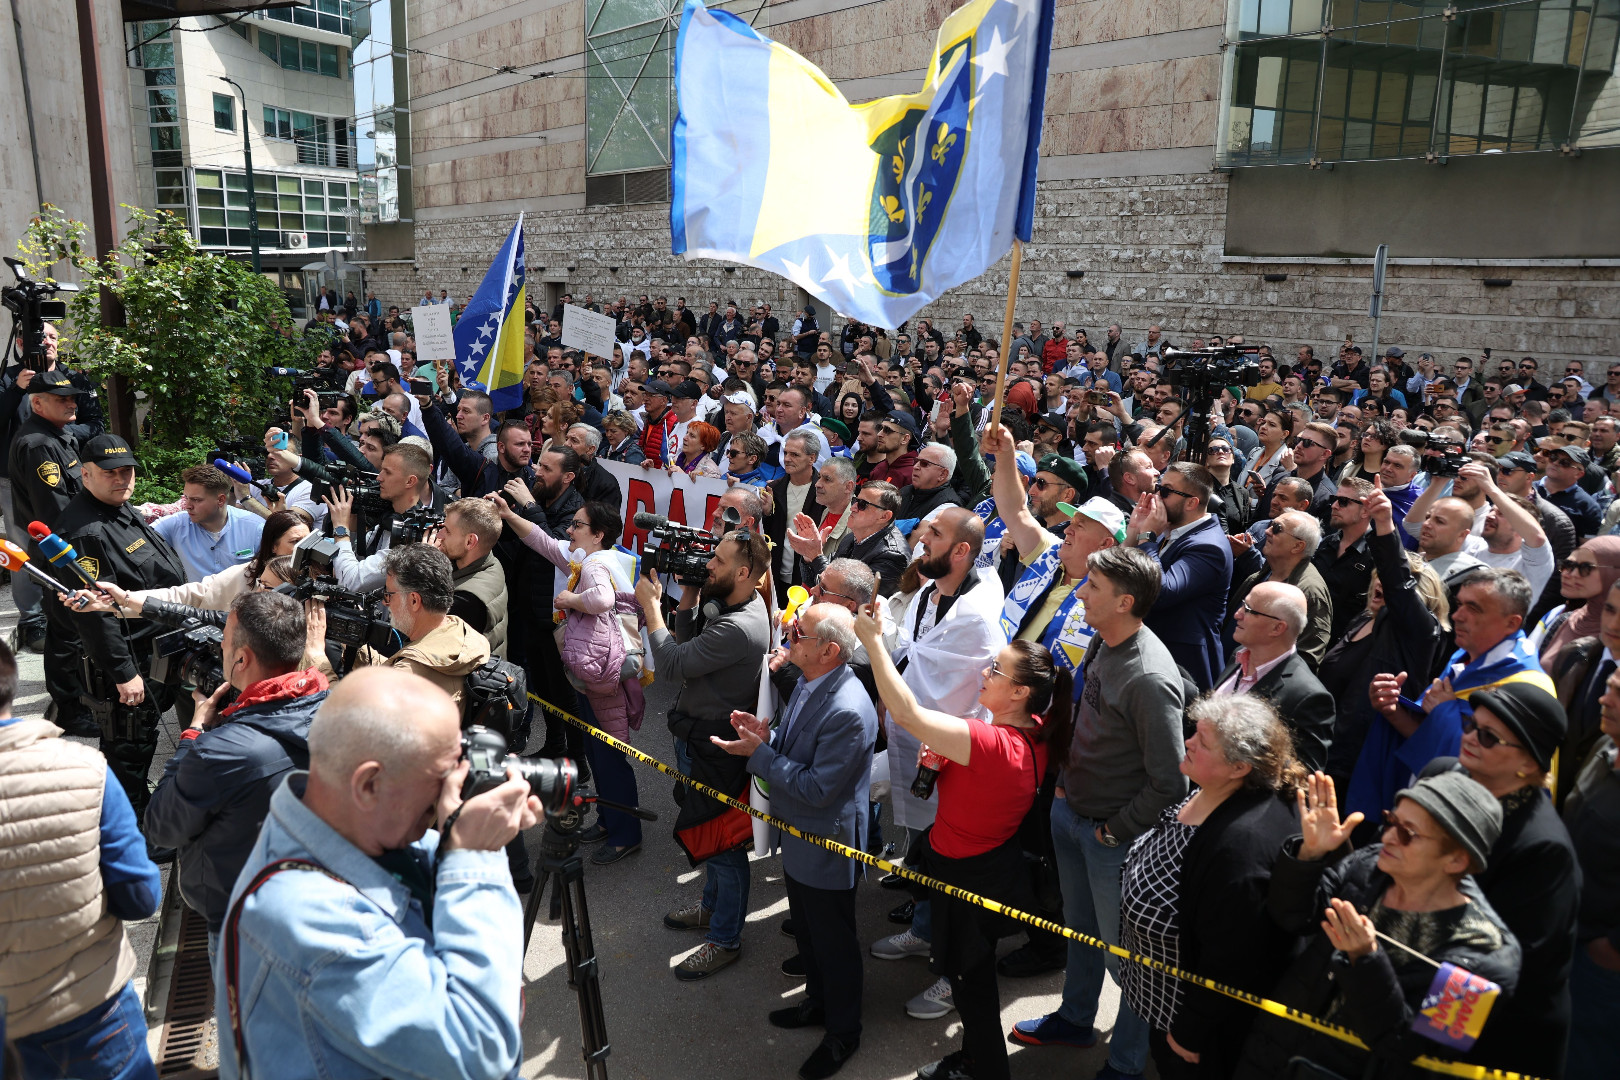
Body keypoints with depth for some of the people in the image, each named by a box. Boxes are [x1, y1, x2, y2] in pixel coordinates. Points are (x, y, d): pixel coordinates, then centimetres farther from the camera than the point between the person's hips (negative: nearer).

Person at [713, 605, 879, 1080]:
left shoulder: (848, 711, -34)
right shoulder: (808, 681, -4)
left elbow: (816, 788, -29)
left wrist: (758, 753, -25)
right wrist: (766, 736, -10)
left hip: (826, 845, -9)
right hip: (797, 833, 9)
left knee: (833, 941, 13)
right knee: (806, 929, 27)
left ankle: (843, 1032, 35)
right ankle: (819, 1002, 51)